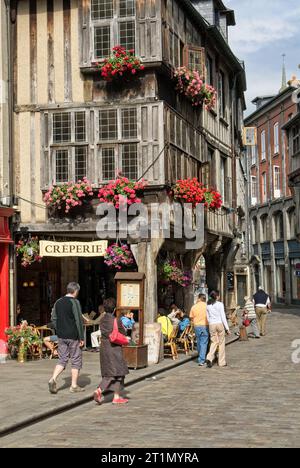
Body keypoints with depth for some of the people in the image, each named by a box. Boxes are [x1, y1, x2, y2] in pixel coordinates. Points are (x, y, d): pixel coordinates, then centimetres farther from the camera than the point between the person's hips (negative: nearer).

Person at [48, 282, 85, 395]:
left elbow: (53, 318, 12)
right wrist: (82, 338, -11)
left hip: (61, 336, 6)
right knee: (76, 360, 6)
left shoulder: (58, 302, 8)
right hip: (73, 336, -6)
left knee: (62, 360, 12)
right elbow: (79, 321, -15)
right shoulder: (74, 302, -12)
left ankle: (53, 379, -9)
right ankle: (74, 386, 9)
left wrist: (59, 331, 16)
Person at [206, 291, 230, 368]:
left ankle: (209, 358, -14)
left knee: (214, 342, 9)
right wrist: (227, 328, -4)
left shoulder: (208, 306, 7)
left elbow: (208, 318, 10)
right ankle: (222, 362, 12)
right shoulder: (220, 304, -7)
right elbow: (223, 317, -8)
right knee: (221, 343, 7)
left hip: (212, 325, 4)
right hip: (220, 324, -4)